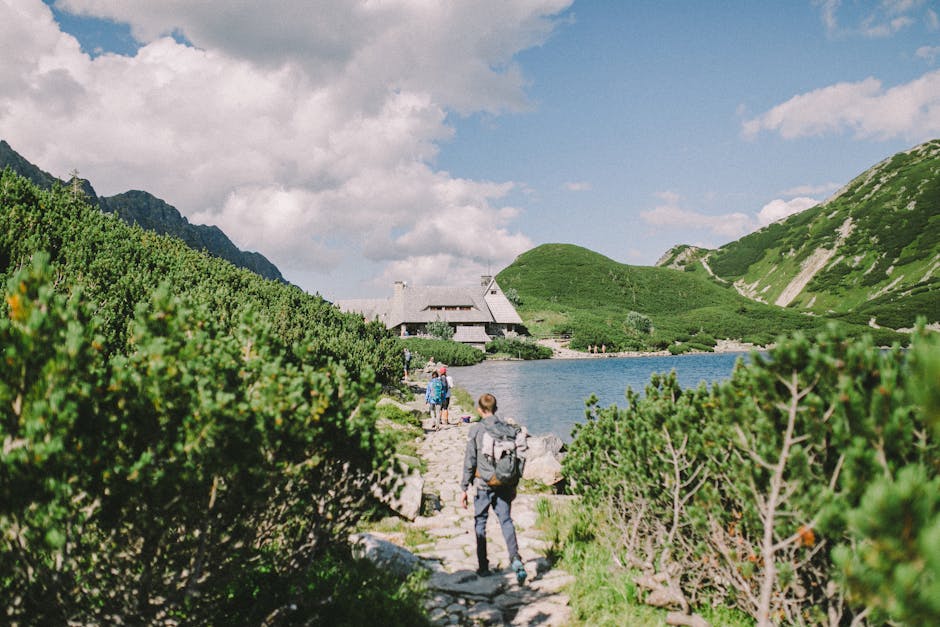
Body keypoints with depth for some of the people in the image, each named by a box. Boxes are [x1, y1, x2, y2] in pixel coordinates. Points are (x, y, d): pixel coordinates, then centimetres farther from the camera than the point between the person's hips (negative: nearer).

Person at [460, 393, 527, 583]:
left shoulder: (475, 430, -8)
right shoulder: (508, 428, 3)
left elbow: (470, 462, -8)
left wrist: (464, 489, -1)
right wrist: (513, 485, 17)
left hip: (483, 484, -3)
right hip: (505, 484, 3)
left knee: (480, 523, 11)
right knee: (506, 520, 7)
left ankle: (483, 566, 15)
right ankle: (515, 557, -13)